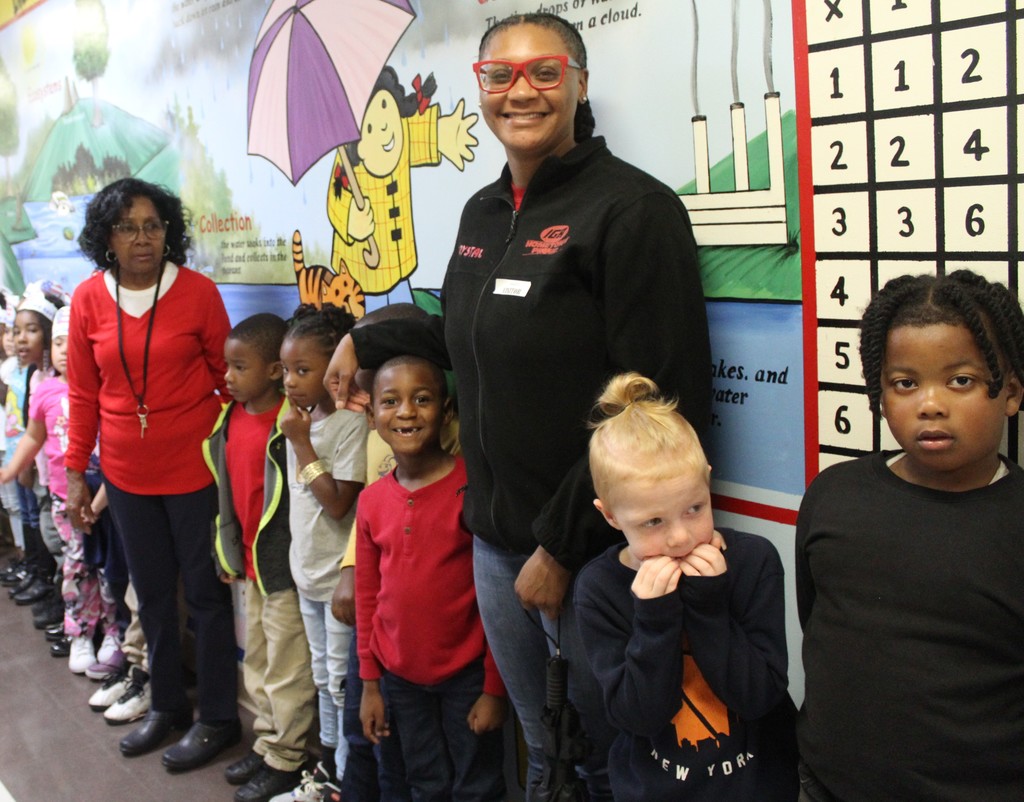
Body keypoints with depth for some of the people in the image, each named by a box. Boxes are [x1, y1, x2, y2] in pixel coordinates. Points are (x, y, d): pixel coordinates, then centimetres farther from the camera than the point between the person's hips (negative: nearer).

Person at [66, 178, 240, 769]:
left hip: (195, 468, -3)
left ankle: (218, 719, 22)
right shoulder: (89, 299, -1)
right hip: (127, 474, 4)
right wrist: (76, 472, 6)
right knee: (152, 593, 17)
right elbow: (83, 394, 6)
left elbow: (228, 379, -2)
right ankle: (167, 705, 35)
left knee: (205, 592, 6)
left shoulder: (198, 291, -10)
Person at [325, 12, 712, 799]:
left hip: (596, 548, -6)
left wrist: (561, 545, -16)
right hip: (494, 538, 7)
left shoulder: (633, 207, -13)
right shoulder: (483, 212, 9)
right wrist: (366, 341, 21)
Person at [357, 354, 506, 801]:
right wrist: (370, 684, 9)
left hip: (467, 675, -4)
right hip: (401, 677, 5)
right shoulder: (372, 501, 0)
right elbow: (367, 595, 8)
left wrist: (495, 687, -10)